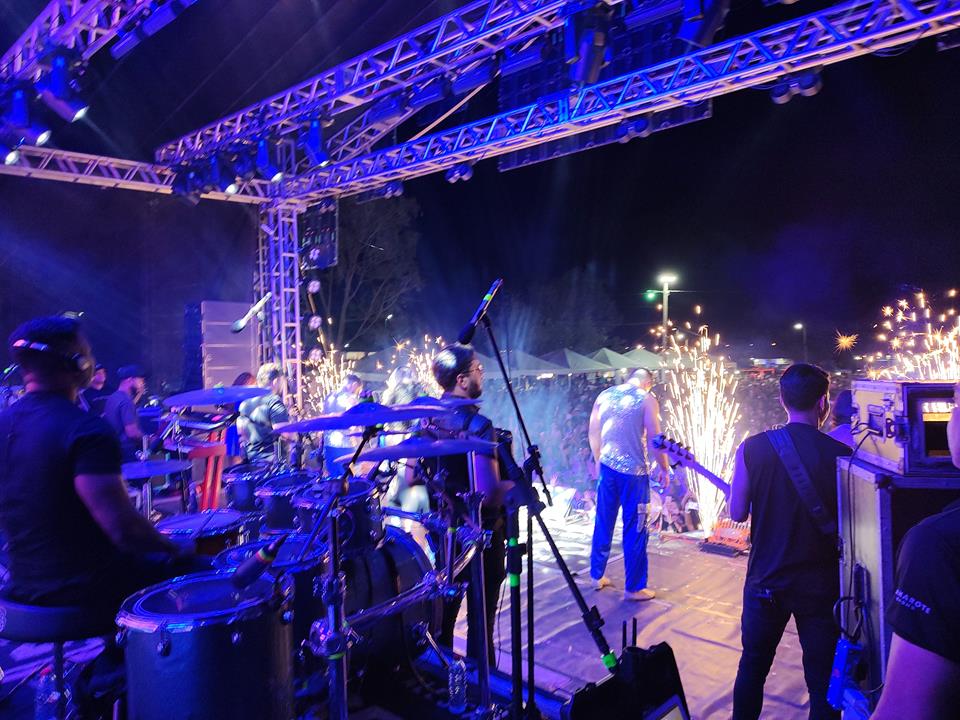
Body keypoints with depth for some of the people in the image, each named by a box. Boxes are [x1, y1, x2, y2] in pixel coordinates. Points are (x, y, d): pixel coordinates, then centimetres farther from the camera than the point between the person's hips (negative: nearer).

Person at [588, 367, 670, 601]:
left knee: (603, 524, 16)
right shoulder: (647, 399, -5)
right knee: (635, 530, 5)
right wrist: (664, 469, 3)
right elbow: (654, 439, -9)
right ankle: (634, 587, 13)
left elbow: (593, 433, 12)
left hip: (607, 467, 5)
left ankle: (597, 576, 28)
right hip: (633, 471, -5)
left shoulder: (604, 395, 8)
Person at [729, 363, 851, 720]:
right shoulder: (841, 454, -13)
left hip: (766, 580, 1)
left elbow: (737, 513, -5)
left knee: (752, 666, 19)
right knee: (823, 682, 14)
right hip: (821, 583, -1)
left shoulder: (752, 448, -10)